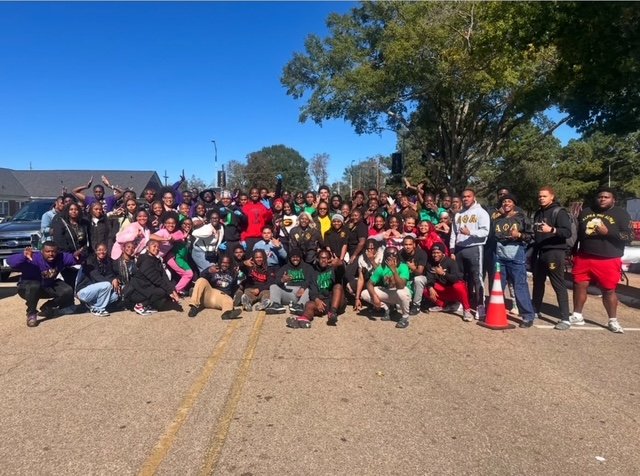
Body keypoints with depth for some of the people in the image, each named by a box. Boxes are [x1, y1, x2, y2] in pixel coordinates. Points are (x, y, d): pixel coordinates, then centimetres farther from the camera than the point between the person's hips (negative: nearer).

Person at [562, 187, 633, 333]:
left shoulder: (621, 214, 0)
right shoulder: (585, 212, 11)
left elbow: (629, 236, -7)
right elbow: (576, 233, 17)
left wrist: (607, 232, -19)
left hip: (608, 261, -3)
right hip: (583, 258, 4)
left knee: (609, 290, 5)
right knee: (579, 286, 6)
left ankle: (613, 321, 20)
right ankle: (577, 316, 21)